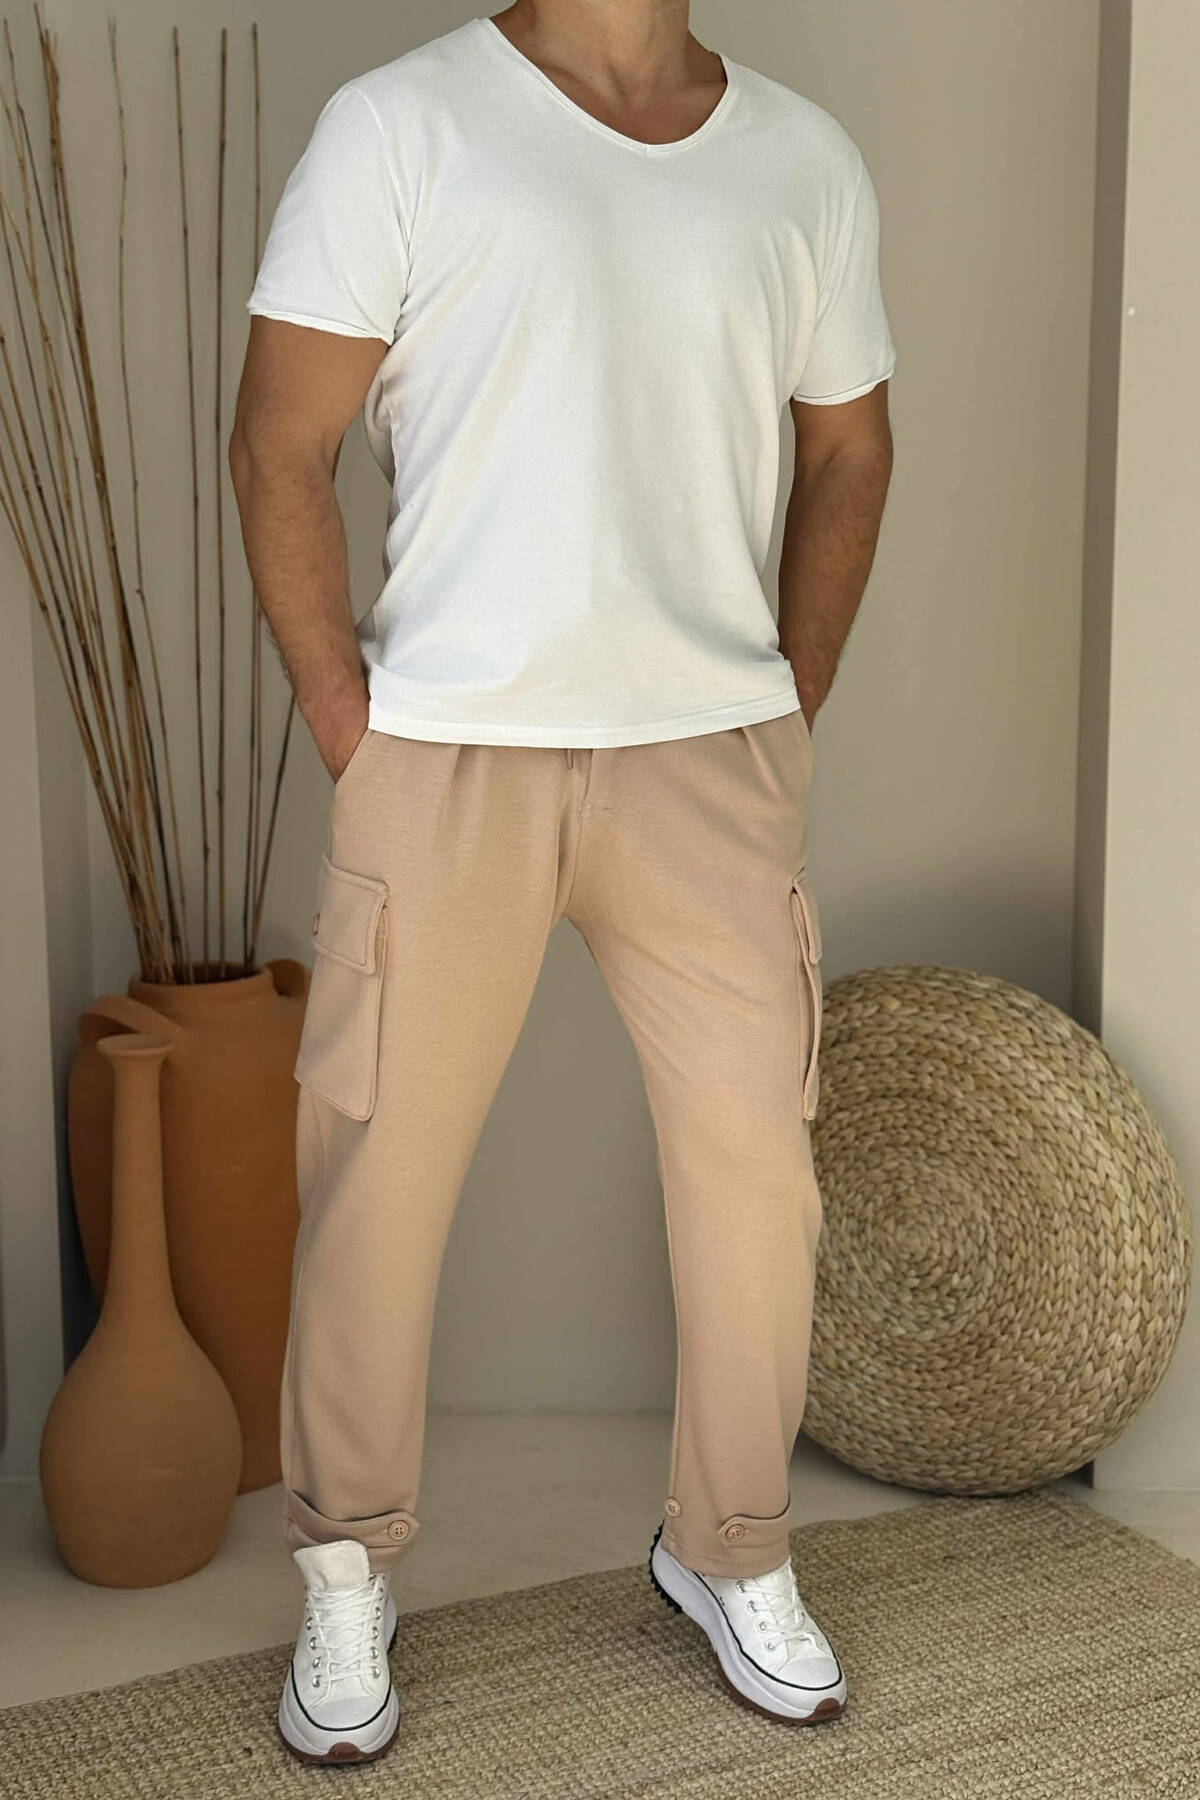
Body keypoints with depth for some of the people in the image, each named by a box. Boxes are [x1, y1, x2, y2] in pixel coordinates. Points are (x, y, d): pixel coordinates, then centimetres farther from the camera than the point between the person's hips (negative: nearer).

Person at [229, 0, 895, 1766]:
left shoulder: (807, 159, 7)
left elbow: (847, 453, 16)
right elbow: (279, 448, -5)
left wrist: (789, 714, 8)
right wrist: (350, 730, -8)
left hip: (713, 757, 3)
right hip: (449, 756, -3)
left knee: (757, 1161, 8)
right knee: (378, 1173, 5)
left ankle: (734, 1553, 30)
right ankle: (349, 1579, 26)